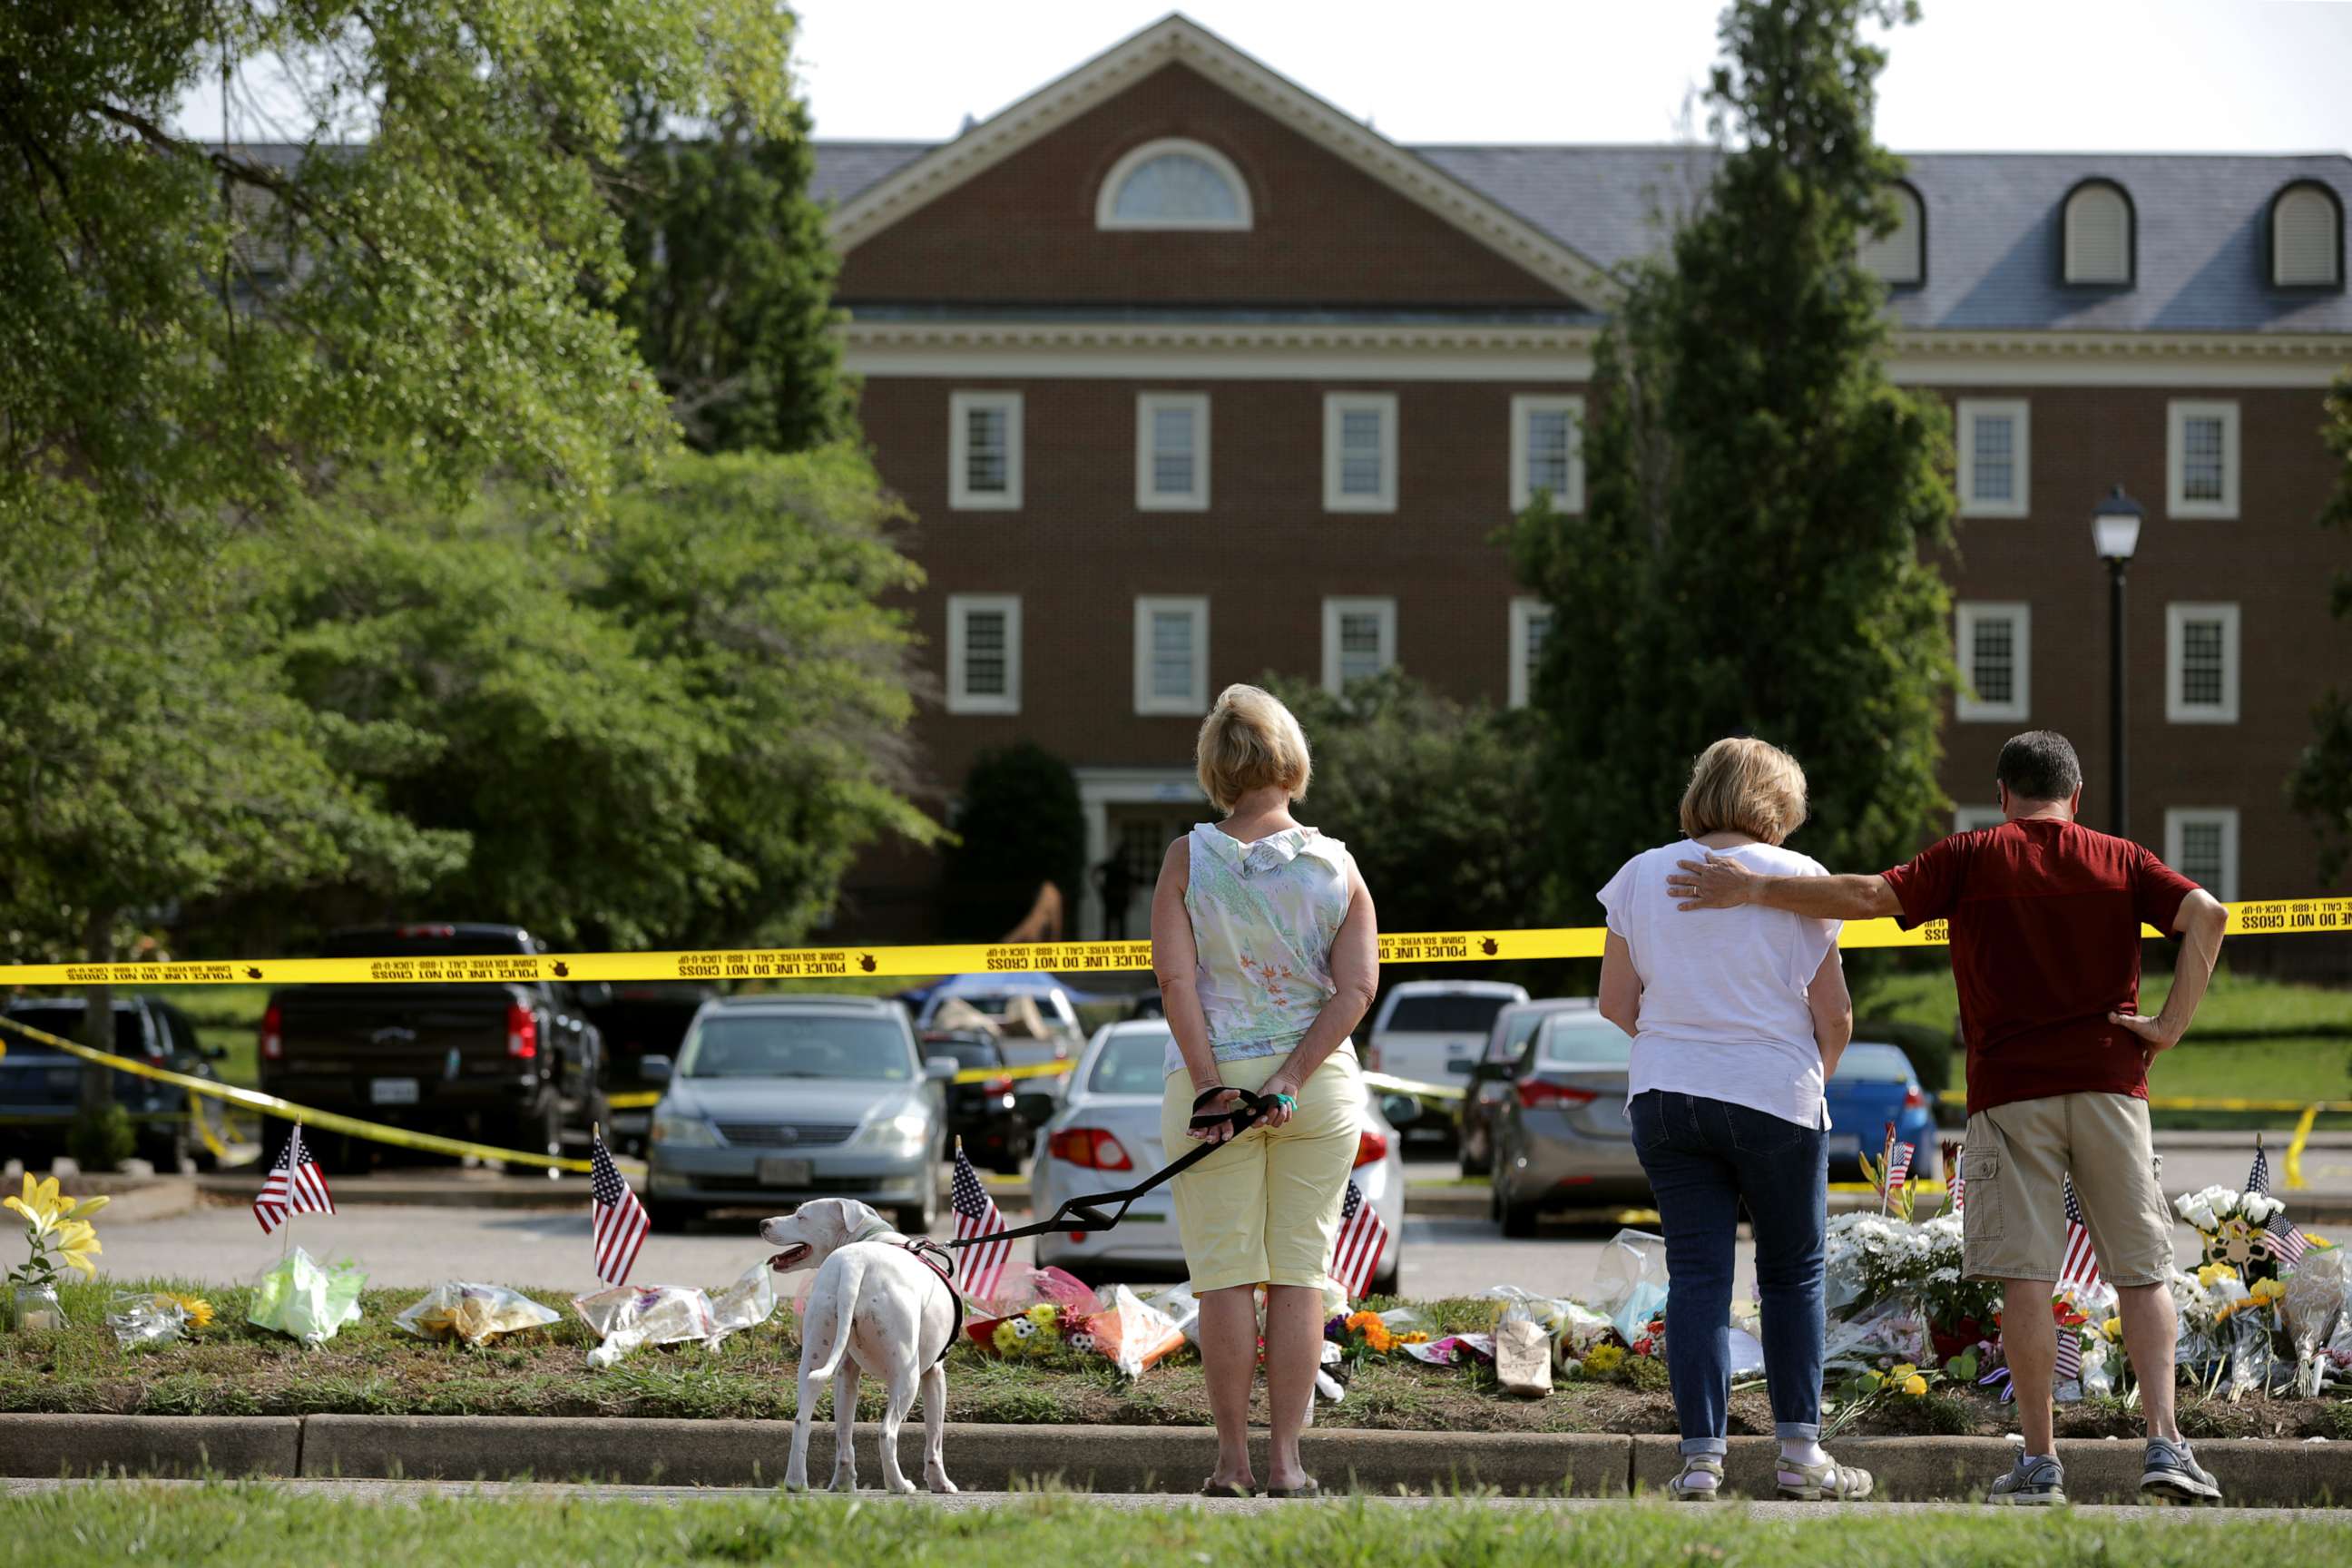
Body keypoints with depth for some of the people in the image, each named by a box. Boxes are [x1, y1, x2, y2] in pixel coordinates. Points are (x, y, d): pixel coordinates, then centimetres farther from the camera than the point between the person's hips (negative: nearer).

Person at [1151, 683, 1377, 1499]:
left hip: (1214, 1079, -1)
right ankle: (1287, 1460, 5)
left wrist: (1212, 1087, -12)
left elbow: (1175, 978, -12)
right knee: (1299, 1272, 6)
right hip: (1320, 1086, 2)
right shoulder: (1336, 864, 1)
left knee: (1225, 1274, 3)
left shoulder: (1189, 858, -4)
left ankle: (1233, 1458, 3)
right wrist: (1293, 1079, -11)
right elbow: (1357, 987, -8)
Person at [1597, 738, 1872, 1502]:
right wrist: (1816, 1074, 16)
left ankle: (1701, 1459, -3)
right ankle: (1800, 1453, 11)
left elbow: (1616, 1001, 6)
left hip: (1665, 1096, 2)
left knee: (1696, 1275, 3)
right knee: (1792, 1274, 11)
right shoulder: (1797, 878, -3)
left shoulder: (1643, 875, 4)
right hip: (1776, 1096, -2)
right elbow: (1834, 1014, -3)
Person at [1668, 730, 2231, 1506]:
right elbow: (2207, 914, -7)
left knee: (2025, 1276, -1)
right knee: (2142, 1272, 4)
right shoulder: (2121, 861, 8)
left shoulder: (1974, 858, 3)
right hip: (2108, 1084, 1)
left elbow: (1870, 896, -7)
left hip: (2011, 1091, -1)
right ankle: (2164, 1445, -8)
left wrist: (1753, 887, -3)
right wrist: (2171, 1024, -5)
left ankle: (2039, 1462, -2)